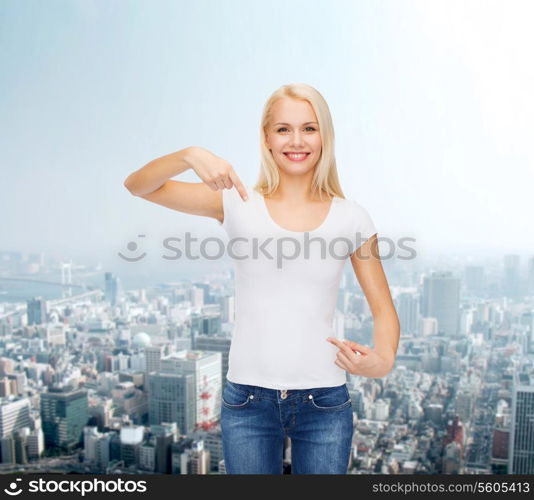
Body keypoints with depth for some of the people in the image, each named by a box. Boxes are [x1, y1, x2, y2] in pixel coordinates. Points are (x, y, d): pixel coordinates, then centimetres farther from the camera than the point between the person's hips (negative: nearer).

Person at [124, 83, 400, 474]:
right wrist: (190, 155, -25)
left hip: (324, 401, 1)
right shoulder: (239, 204, -3)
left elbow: (383, 310, 4)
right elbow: (138, 186, -7)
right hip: (248, 399, 0)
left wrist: (383, 359, -16)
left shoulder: (351, 217, -2)